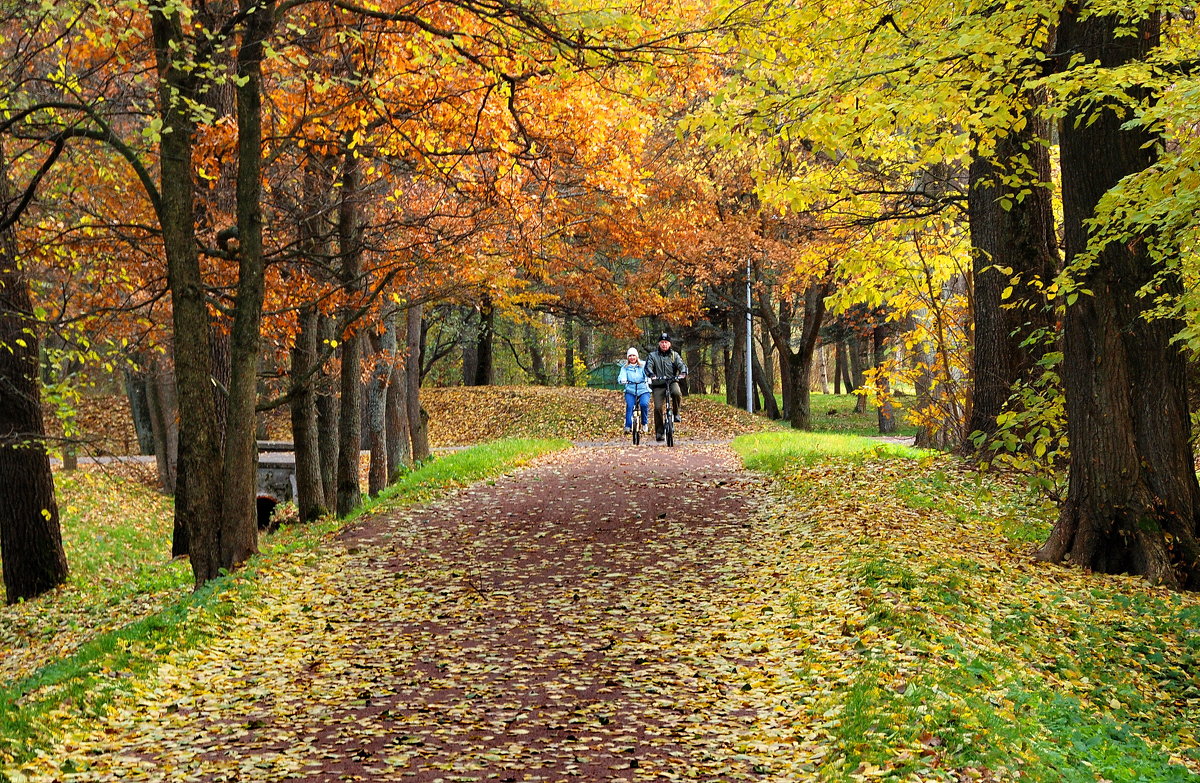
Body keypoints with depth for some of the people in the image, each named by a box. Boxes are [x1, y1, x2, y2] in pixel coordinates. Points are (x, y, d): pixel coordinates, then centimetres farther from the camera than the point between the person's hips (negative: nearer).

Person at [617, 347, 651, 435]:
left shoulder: (643, 365, 9)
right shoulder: (625, 367, 11)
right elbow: (621, 375, -6)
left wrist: (648, 379, -30)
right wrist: (622, 379, -31)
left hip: (643, 390, -1)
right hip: (630, 391, 1)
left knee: (644, 404, -27)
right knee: (629, 406, -25)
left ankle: (644, 424, -7)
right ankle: (628, 426, -22)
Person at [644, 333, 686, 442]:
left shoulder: (674, 355, 10)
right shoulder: (652, 355, 7)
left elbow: (681, 365, -3)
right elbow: (648, 366, -7)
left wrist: (683, 372, -28)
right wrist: (651, 374, -30)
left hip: (672, 381, 0)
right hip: (658, 384, 0)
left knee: (677, 393, -34)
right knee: (658, 407, -12)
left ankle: (676, 413, -8)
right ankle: (659, 432, -1)